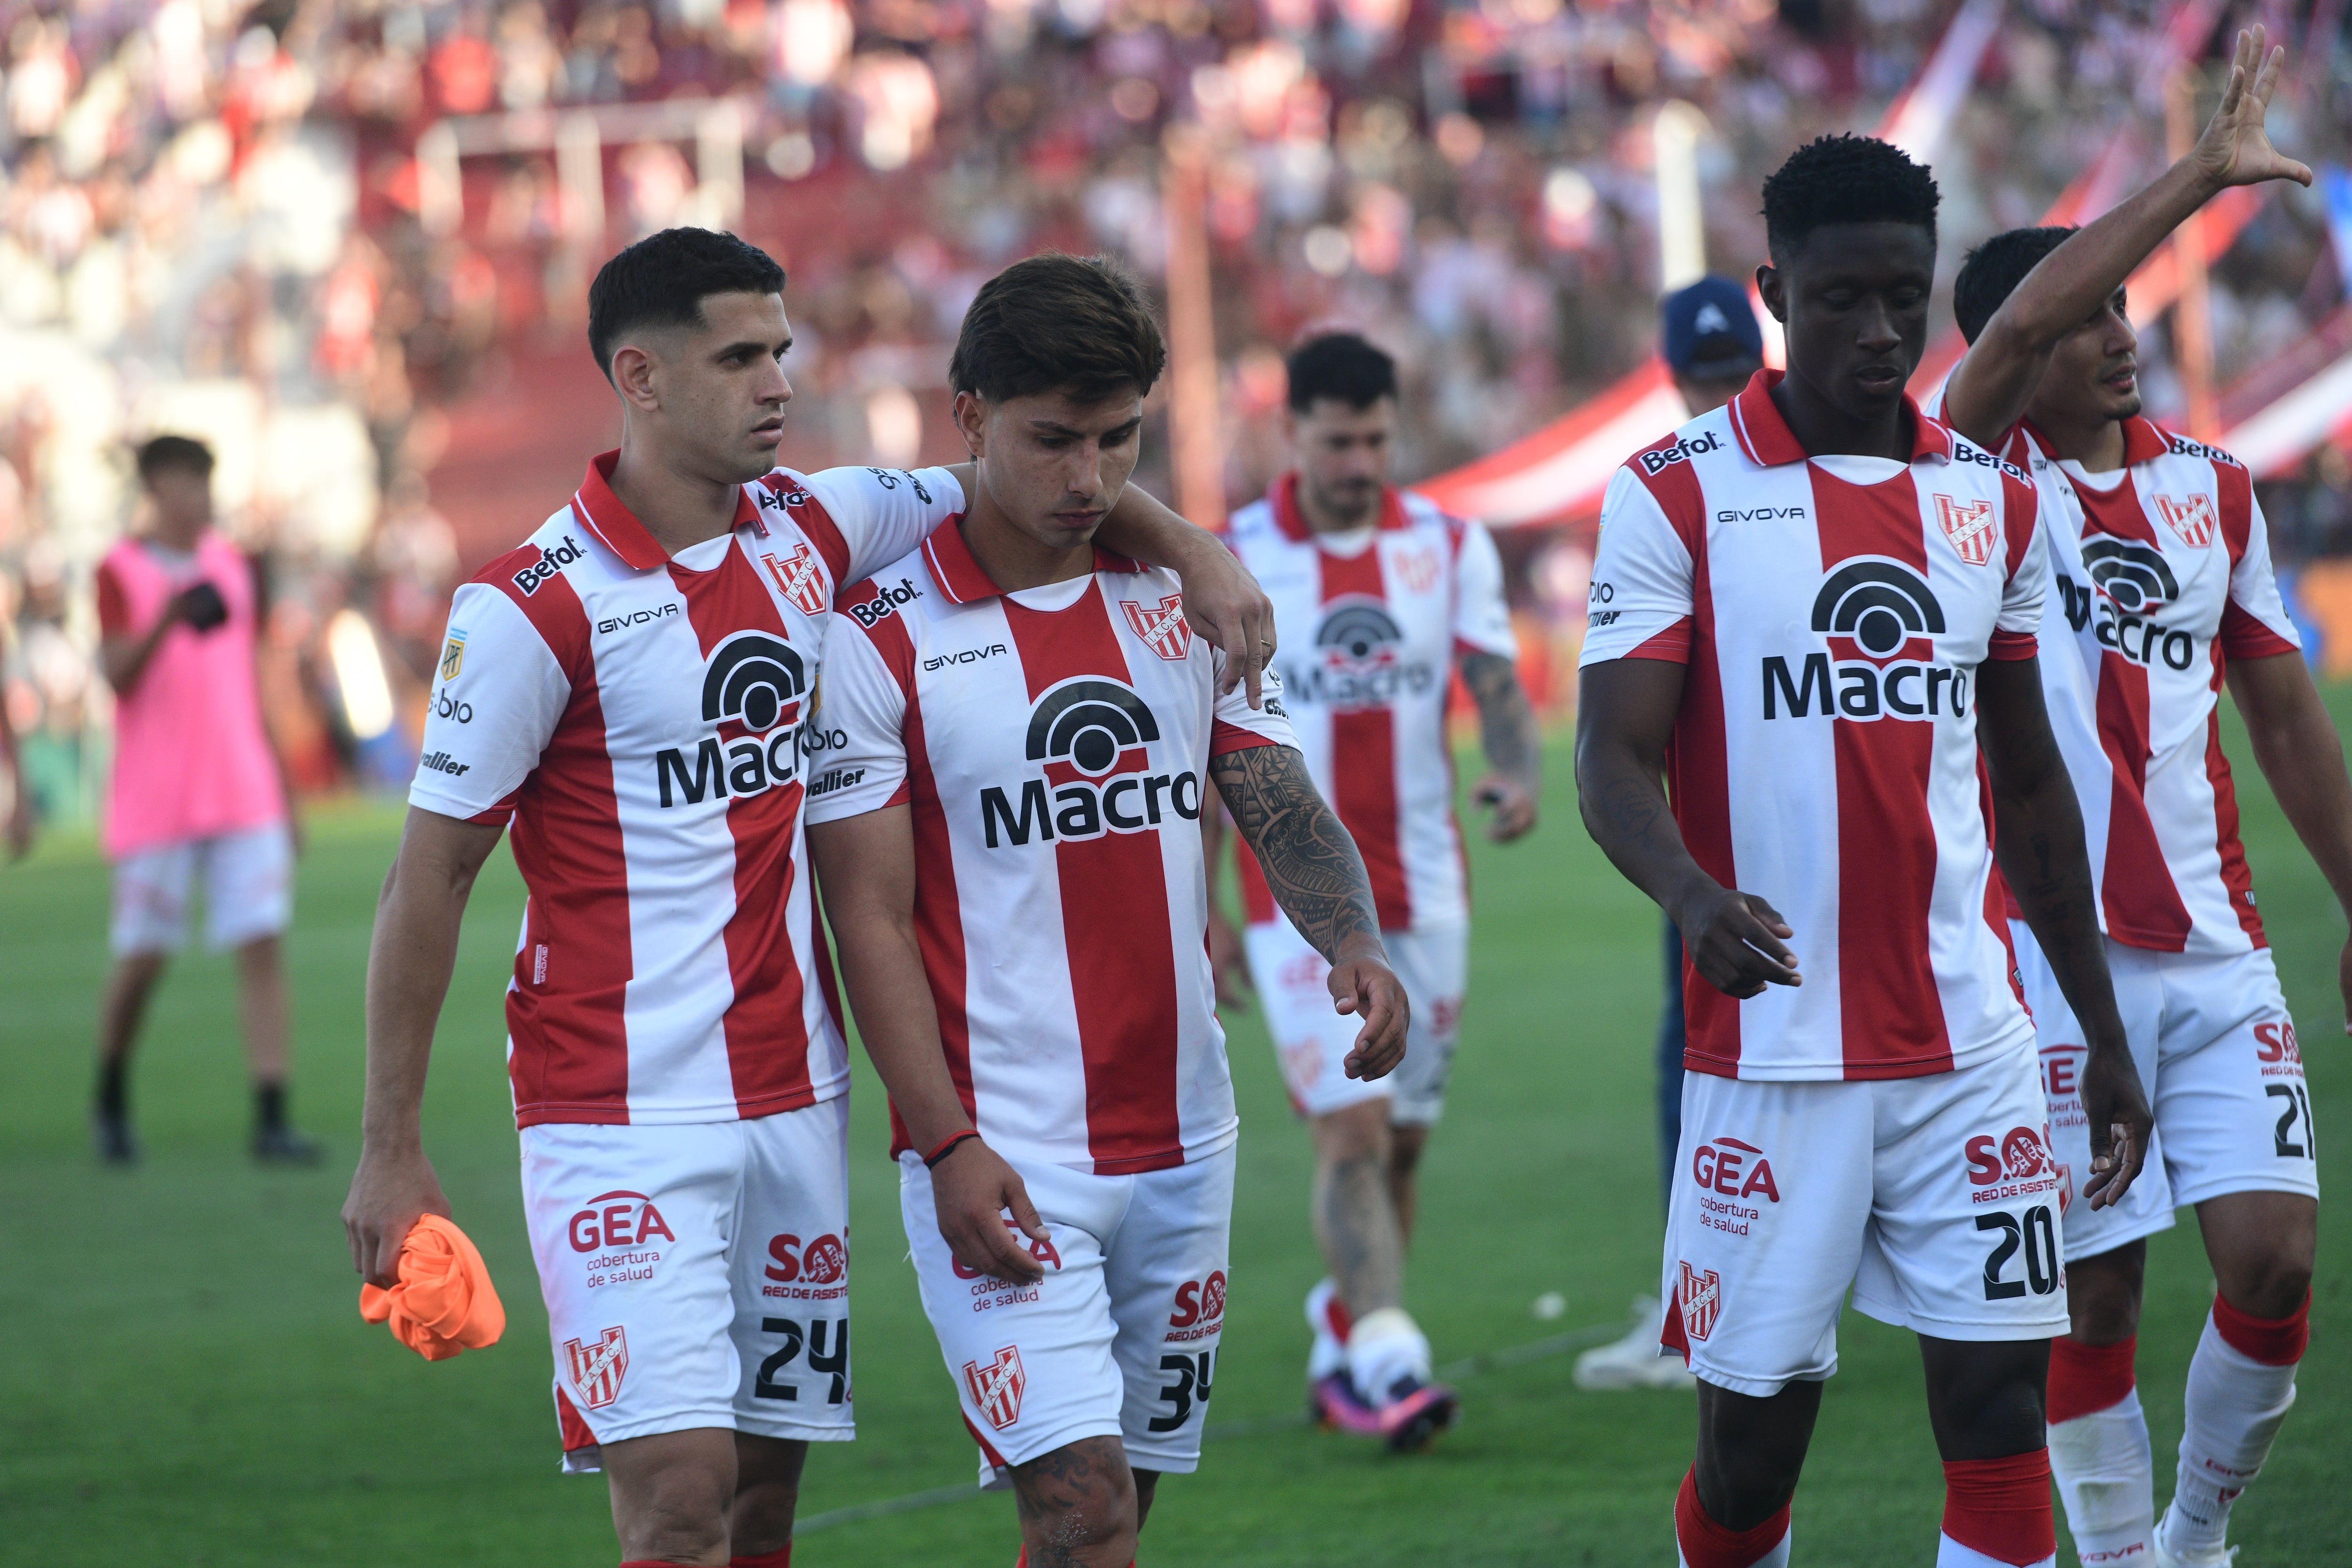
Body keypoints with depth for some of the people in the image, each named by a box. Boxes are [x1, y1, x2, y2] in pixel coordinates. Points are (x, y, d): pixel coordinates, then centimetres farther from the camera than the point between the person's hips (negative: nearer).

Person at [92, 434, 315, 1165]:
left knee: (264, 943, -8)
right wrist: (165, 623, -30)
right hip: (155, 802, -4)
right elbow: (116, 675, -13)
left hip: (244, 795, 4)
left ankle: (271, 1122, -12)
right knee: (143, 958, 1)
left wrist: (281, 782, 17)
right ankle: (111, 1100, 26)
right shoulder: (121, 572, -2)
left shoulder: (232, 567, 13)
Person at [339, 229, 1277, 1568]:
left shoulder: (810, 528, 6)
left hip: (795, 1099, 6)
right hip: (623, 1119, -6)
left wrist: (1184, 545, 0)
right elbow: (432, 877, -6)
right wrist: (392, 1152, -6)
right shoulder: (534, 608, -10)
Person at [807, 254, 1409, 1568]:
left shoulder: (1185, 606, 9)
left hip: (1185, 1144, 5)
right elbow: (873, 919, -7)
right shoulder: (881, 642, -6)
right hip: (1003, 1154, -5)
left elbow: (1283, 807, 7)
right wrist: (948, 1144, -15)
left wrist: (1355, 943, -15)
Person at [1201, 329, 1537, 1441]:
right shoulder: (1229, 565, -1)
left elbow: (1497, 687, 0)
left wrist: (1520, 772, -23)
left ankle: (1339, 1350, 24)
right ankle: (1387, 1358, -20)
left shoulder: (1450, 546, 5)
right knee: (1353, 1130, -15)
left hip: (1425, 889, 3)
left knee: (1403, 1139, 9)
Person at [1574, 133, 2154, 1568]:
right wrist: (1695, 896, -30)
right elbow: (1613, 762, -8)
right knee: (1756, 1428, 1)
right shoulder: (1679, 494, -3)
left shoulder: (1992, 497, 11)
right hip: (1772, 1057, -3)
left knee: (2002, 1404, -3)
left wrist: (2104, 1034, 19)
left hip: (1971, 1048, 3)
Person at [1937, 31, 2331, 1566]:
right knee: (2094, 1292, -1)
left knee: (2274, 1252, -4)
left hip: (2216, 947, 4)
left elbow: (2284, 710, 17)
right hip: (2052, 950, -4)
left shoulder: (2212, 488, 11)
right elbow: (2025, 316, -24)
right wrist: (2206, 173, -23)